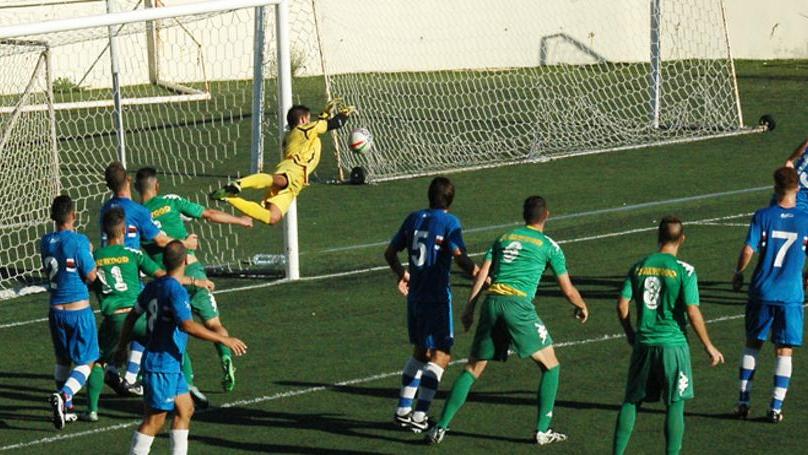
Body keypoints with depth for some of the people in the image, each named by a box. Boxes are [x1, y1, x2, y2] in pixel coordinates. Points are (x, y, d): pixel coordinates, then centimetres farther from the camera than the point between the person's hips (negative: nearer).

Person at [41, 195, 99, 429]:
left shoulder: (46, 242, 1)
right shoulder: (79, 241, -16)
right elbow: (91, 276, -13)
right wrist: (90, 253, 4)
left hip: (56, 310, 5)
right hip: (79, 309, -5)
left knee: (62, 361, 20)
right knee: (86, 363, 2)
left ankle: (66, 409, 24)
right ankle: (64, 396, -21)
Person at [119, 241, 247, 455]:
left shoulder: (153, 287, 9)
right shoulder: (176, 290, -19)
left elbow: (132, 316, 19)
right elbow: (187, 325, -32)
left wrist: (122, 347, 32)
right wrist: (224, 340, -31)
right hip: (162, 366, -9)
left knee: (185, 409, 14)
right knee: (154, 420, -5)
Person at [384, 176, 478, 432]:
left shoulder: (414, 219, 9)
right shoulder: (449, 223, -9)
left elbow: (390, 253, 18)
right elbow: (460, 259, -20)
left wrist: (402, 274, 34)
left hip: (415, 296, 7)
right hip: (437, 297, -7)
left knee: (420, 352, 20)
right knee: (440, 355, -3)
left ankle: (403, 410, 20)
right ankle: (419, 416, -11)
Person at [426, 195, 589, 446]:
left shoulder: (503, 239, 22)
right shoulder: (549, 246, 11)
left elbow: (482, 275, 12)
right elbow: (568, 289, 15)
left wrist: (469, 308, 12)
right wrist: (582, 307, 33)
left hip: (492, 303, 4)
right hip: (519, 305, -4)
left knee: (472, 369, 12)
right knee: (550, 367, 11)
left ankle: (441, 427, 5)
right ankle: (543, 430, 7)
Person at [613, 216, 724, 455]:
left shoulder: (639, 267, 3)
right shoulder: (685, 271, -9)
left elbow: (622, 305, 3)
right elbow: (692, 313, -13)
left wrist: (630, 334, 20)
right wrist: (709, 347, -3)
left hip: (643, 345, 4)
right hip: (673, 344, -4)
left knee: (631, 400, 13)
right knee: (676, 404, 5)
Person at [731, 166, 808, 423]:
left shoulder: (763, 216, -7)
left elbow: (748, 250, -11)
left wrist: (739, 274, 7)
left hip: (762, 292, 0)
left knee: (752, 344, 15)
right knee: (784, 351, 7)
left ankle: (744, 401, 14)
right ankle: (776, 408, 4)